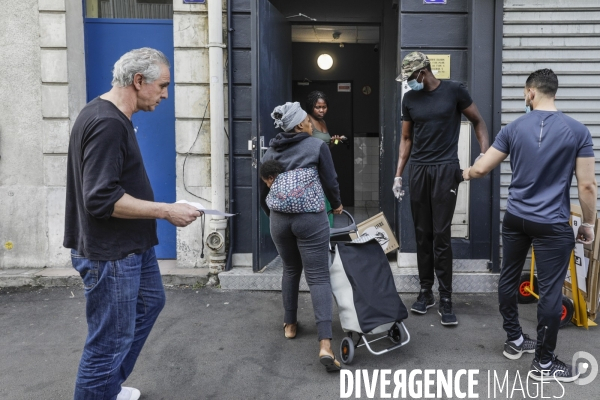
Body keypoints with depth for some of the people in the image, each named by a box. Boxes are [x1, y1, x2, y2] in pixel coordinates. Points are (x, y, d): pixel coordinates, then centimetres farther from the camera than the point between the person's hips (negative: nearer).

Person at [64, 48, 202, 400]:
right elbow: (102, 199, -29)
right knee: (111, 342, 1)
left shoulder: (114, 117, 9)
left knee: (150, 302, 25)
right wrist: (166, 211, -22)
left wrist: (161, 210, 16)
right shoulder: (107, 124, -23)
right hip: (109, 254, -11)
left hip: (132, 245, 11)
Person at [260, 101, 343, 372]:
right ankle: (325, 344, -11)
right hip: (310, 218, -4)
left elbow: (263, 193, 14)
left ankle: (290, 325, 34)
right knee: (319, 277, -3)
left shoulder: (270, 153, 10)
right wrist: (337, 204, 19)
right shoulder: (317, 146, -2)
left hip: (279, 219, 4)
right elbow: (330, 182, 0)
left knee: (290, 271, 24)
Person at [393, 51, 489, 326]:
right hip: (417, 170, 4)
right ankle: (426, 292, 20)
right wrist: (398, 175, 8)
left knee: (441, 236, -6)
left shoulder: (454, 91, -3)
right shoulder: (409, 99, 8)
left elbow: (478, 122, 5)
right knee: (422, 235, 8)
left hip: (445, 169, -4)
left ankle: (446, 300, 5)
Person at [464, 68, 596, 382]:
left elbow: (480, 170, 1)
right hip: (552, 225, -3)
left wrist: (464, 173, 23)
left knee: (508, 279, 18)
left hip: (515, 219, 3)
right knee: (550, 291, 5)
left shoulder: (514, 128, -1)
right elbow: (587, 185, -7)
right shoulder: (577, 131, -7)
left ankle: (514, 340, 32)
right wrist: (588, 222, 6)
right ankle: (543, 363, 16)